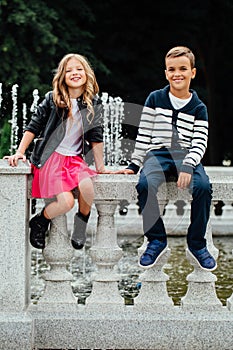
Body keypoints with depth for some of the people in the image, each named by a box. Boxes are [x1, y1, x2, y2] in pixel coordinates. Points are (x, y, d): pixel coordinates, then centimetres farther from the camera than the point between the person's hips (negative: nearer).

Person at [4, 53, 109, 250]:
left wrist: (100, 167, 7)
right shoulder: (52, 100, -1)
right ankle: (40, 222, 6)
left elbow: (96, 137, 7)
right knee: (66, 201, -25)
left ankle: (81, 222, -2)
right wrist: (20, 152, -1)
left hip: (75, 158, 3)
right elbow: (34, 127, 4)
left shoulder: (93, 104, 5)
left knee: (88, 187, -31)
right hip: (50, 158, -3)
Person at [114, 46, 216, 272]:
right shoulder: (155, 99, 10)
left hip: (187, 156, 0)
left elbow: (200, 143, -1)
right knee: (145, 185, -33)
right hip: (158, 154, 0)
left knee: (203, 187, -31)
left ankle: (197, 243, -11)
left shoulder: (198, 107, 8)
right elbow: (143, 135, 11)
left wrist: (188, 166, -19)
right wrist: (134, 165, 4)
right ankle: (157, 240, -14)